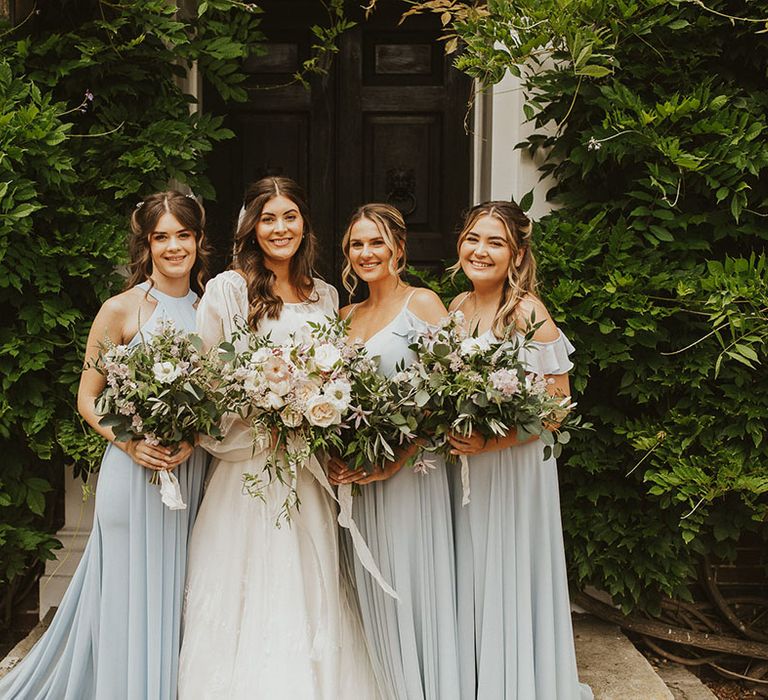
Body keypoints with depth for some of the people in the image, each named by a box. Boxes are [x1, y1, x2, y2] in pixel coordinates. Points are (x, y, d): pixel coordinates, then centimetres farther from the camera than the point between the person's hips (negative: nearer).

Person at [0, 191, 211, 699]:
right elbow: (88, 399, -2)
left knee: (177, 593, 12)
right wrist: (131, 443, -18)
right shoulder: (122, 310, -5)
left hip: (196, 470, 4)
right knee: (131, 594, 3)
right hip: (134, 469, -4)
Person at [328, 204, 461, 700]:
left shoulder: (423, 303, -5)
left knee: (411, 585, -1)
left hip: (409, 468, -5)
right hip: (356, 470, 6)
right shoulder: (346, 315, 14)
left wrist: (396, 460, -20)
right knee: (371, 589, 11)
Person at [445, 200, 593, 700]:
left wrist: (490, 441, -22)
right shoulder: (457, 307, 6)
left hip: (513, 466, -6)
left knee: (508, 582, 3)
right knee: (469, 582, 14)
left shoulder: (528, 312, -14)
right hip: (463, 465, 6)